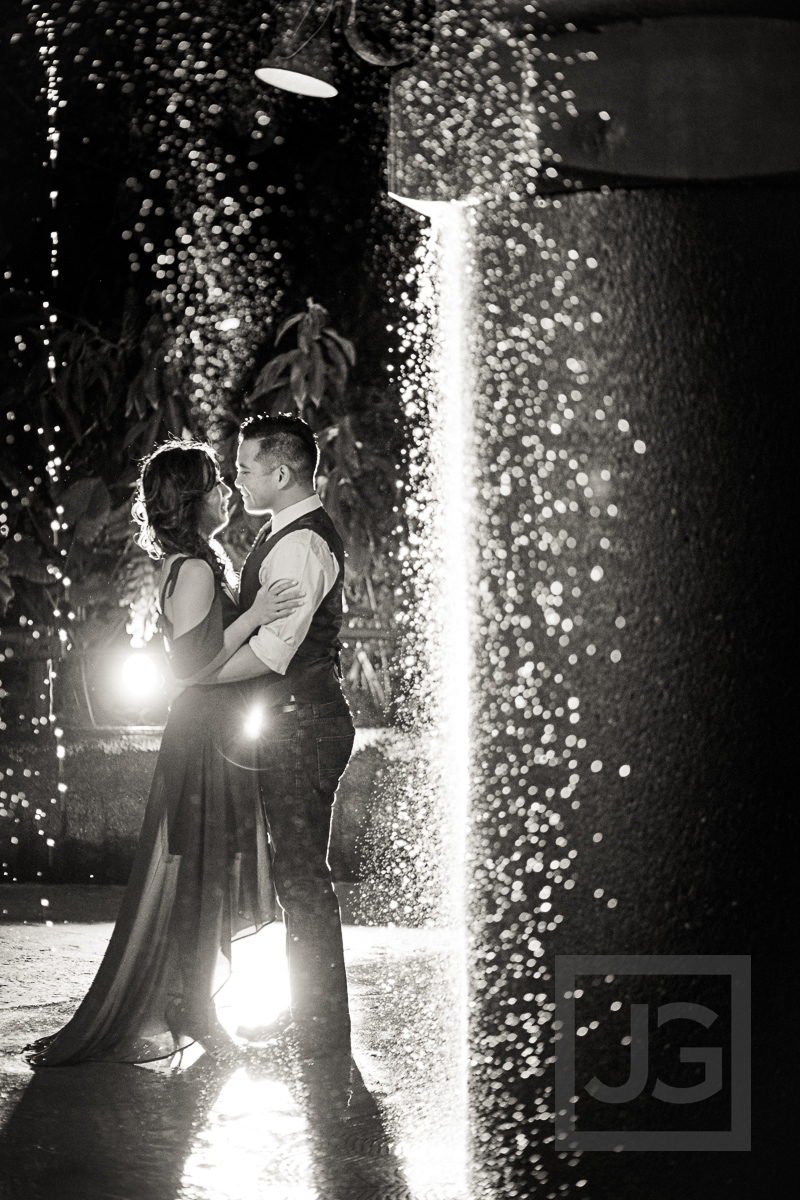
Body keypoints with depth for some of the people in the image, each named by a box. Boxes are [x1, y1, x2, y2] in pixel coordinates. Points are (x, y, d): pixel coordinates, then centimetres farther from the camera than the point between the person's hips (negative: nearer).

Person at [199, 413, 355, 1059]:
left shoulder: (300, 544, -19)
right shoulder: (289, 533, 15)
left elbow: (273, 648, -25)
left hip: (301, 727, -11)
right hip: (296, 721, 11)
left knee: (303, 874, -4)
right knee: (298, 871, 17)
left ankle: (325, 1027, 3)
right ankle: (305, 1007, 27)